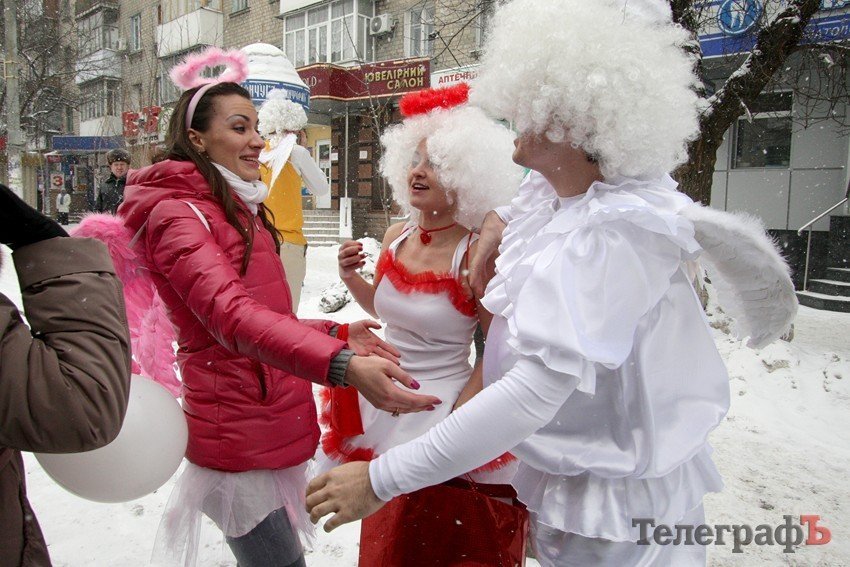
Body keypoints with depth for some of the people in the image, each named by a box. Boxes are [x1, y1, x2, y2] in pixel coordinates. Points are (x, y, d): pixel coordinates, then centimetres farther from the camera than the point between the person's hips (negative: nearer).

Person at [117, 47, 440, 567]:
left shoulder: (241, 211, 17)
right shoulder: (176, 214, -14)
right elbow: (232, 317, -31)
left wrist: (339, 334, 3)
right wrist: (341, 366, -44)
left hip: (275, 433, 9)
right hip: (239, 440, -9)